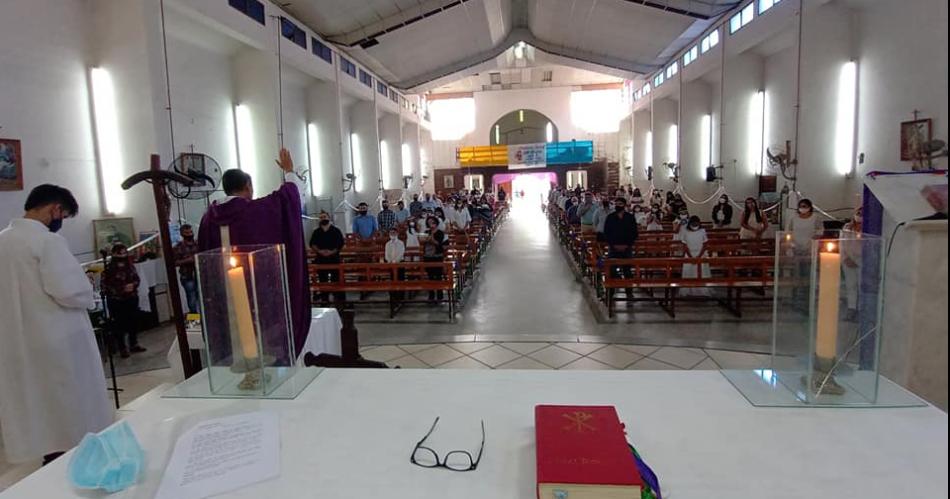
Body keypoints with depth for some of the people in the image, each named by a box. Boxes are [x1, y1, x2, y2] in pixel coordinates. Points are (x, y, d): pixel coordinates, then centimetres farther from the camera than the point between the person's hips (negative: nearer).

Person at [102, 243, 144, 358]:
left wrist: (133, 285, -9)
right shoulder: (108, 268, -11)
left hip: (132, 299, 5)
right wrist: (121, 289, -17)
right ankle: (122, 349, 10)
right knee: (120, 324, 0)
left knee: (134, 322, 8)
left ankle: (133, 345, 24)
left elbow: (137, 278, 12)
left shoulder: (130, 265, 4)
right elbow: (104, 285, -13)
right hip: (116, 301, -5)